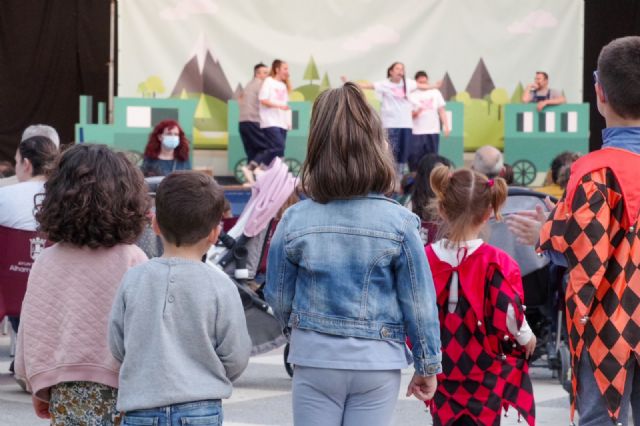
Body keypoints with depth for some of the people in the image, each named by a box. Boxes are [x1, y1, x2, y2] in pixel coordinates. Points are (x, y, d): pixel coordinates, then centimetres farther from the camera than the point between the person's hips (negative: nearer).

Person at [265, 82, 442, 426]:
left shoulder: (295, 221, -8)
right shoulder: (399, 223, -11)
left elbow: (278, 295, 3)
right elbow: (419, 301, -5)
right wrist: (428, 366, 8)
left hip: (315, 360, 1)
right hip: (377, 364, -1)